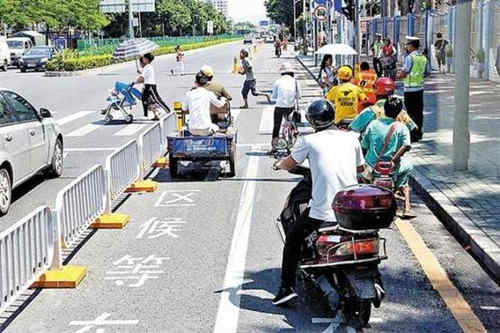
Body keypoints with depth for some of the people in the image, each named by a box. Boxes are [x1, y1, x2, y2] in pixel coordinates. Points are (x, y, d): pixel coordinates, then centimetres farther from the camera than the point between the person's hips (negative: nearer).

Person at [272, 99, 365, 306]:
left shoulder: (309, 141, -3)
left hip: (322, 211, -4)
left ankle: (287, 287, 9)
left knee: (293, 240, 15)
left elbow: (289, 164, 9)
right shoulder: (351, 138, 7)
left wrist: (279, 164, 32)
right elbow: (361, 168, 21)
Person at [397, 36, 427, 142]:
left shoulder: (410, 57, -14)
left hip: (410, 89, -7)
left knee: (412, 113, -3)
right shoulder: (423, 58, 9)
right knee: (419, 111, 12)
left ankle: (413, 135, -3)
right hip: (420, 87, 7)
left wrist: (397, 76, 5)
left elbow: (403, 74, -16)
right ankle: (419, 133, 19)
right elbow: (423, 72, 14)